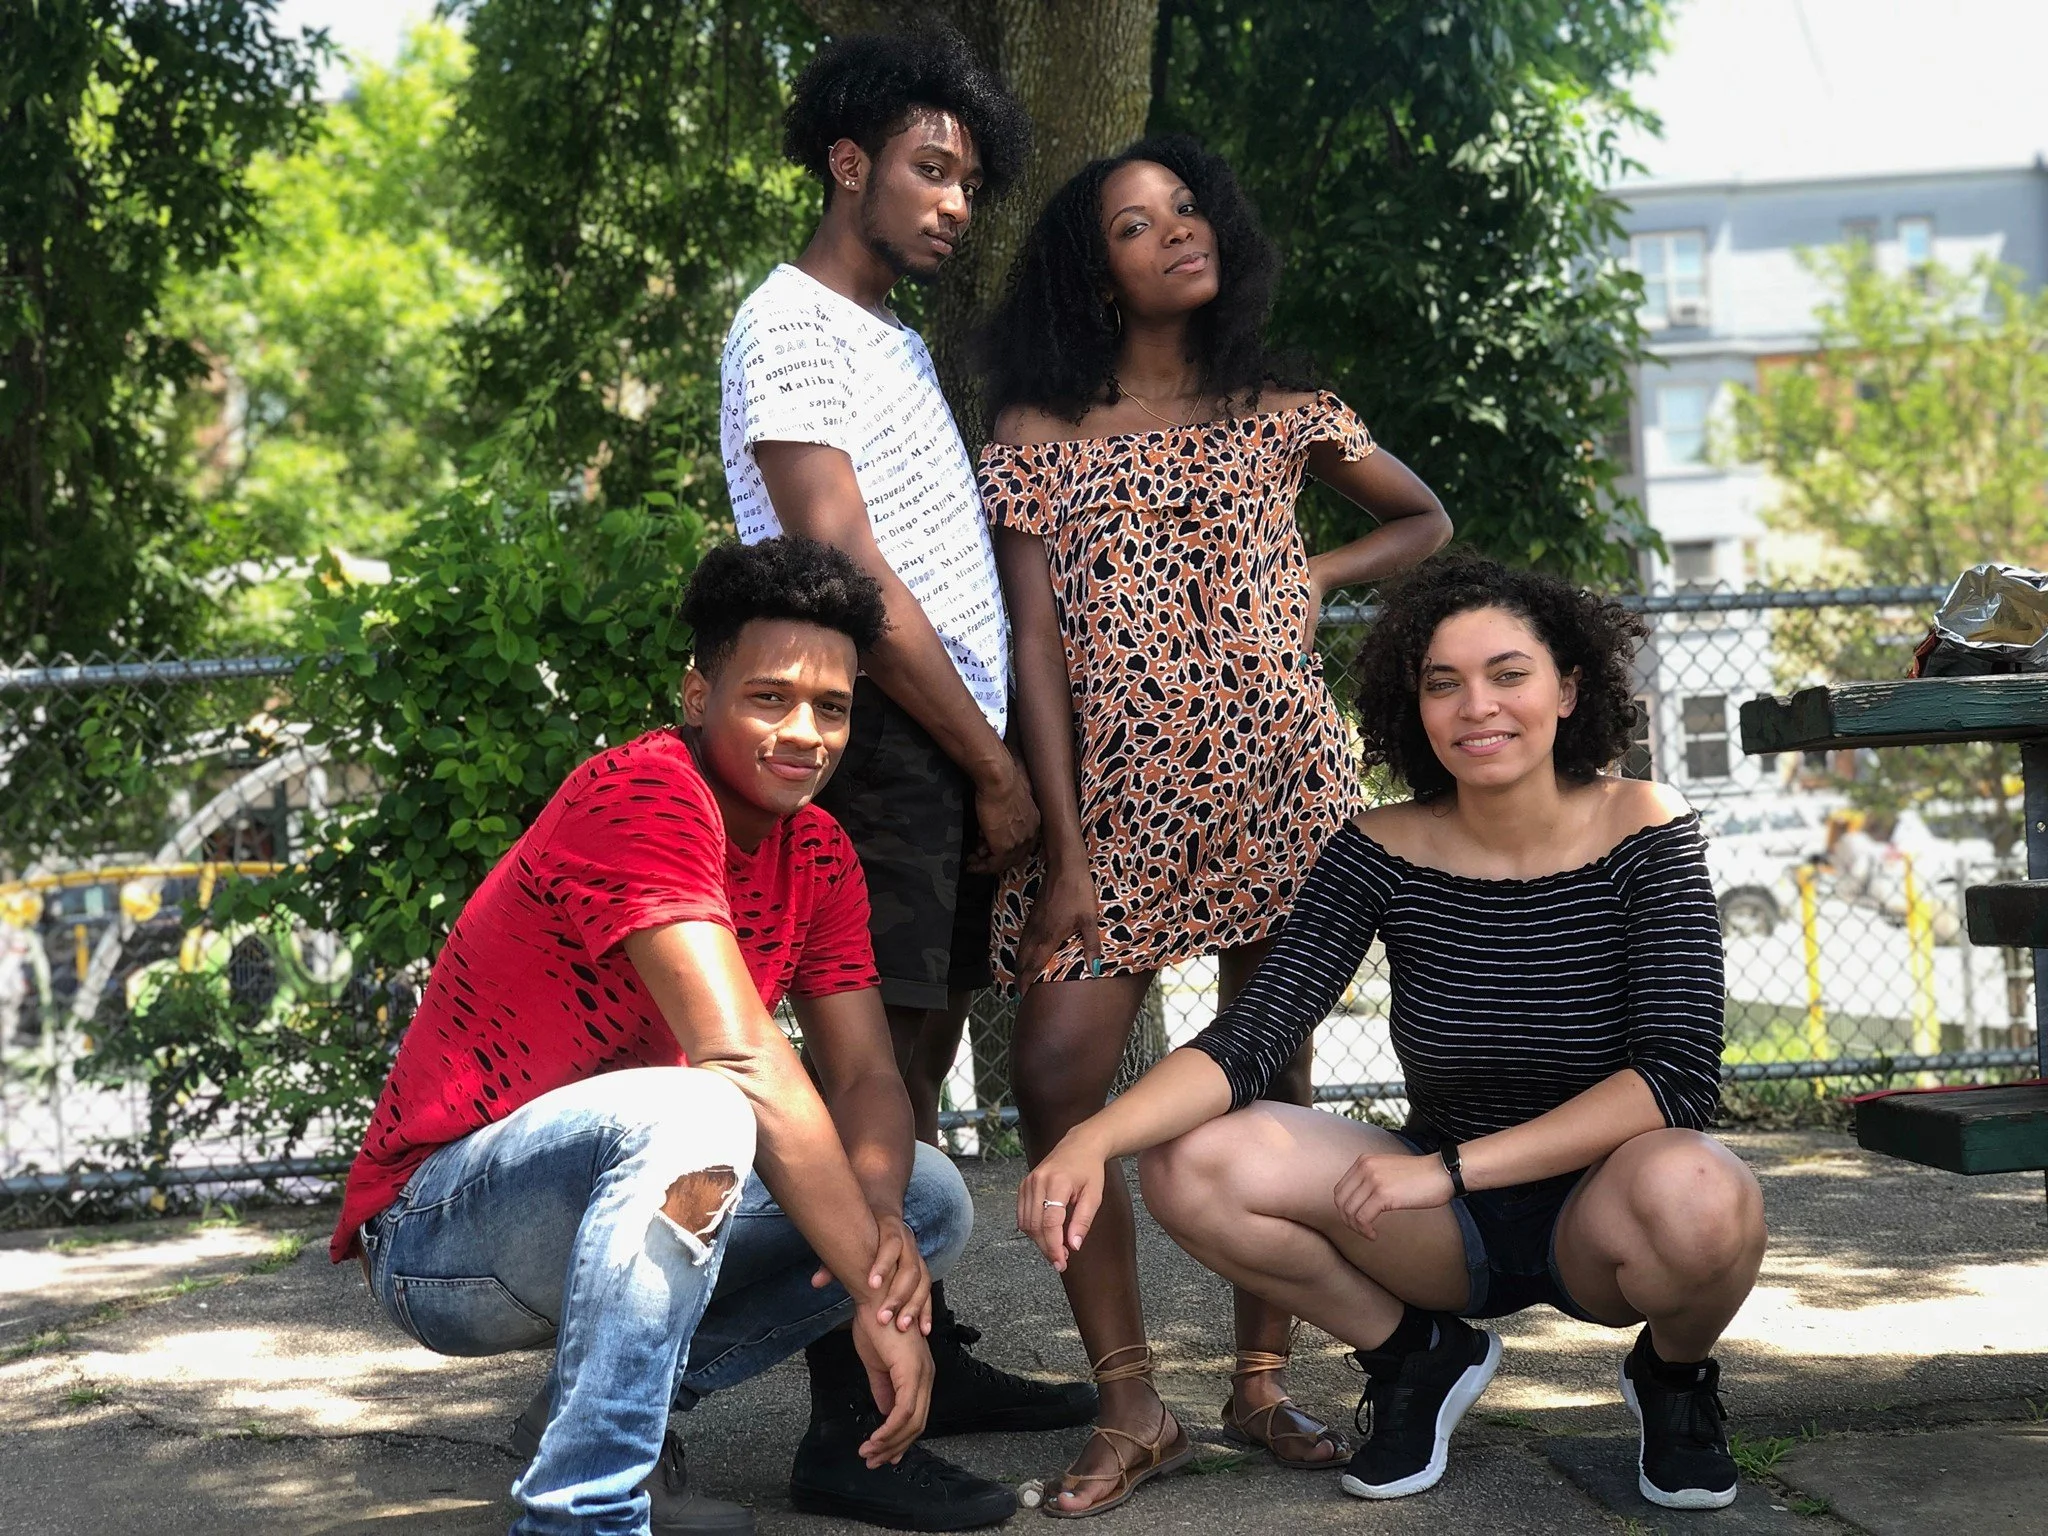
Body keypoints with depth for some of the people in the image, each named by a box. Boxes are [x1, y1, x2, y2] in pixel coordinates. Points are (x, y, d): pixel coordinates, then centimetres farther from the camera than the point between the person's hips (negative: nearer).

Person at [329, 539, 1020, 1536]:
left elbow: (865, 1078, -2)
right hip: (437, 1234, -9)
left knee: (929, 1201, 2)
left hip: (605, 1206, 9)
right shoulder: (643, 795, -23)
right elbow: (745, 1060, -31)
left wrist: (885, 1222, -24)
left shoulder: (818, 855, 4)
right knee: (691, 1113, -36)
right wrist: (876, 1301, -30)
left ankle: (595, 1410, 4)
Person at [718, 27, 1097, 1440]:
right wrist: (997, 770, -10)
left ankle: (927, 1360, 20)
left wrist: (996, 763, 12)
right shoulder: (792, 330, -6)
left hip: (953, 751, 9)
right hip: (876, 743, -9)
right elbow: (850, 579, -14)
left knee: (921, 1061, 12)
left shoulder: (898, 340, 23)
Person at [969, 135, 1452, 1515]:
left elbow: (1425, 521, 26)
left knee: (1272, 1086, 4)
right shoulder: (1043, 433, 5)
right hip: (1121, 792, -2)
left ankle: (1263, 1383, 17)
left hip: (1278, 779, 2)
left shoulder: (1279, 416, 12)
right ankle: (1133, 1407, -3)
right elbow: (1037, 644, -2)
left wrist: (1309, 579, 7)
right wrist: (1064, 852, -9)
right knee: (1055, 1079, -14)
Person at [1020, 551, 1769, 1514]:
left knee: (1695, 1196, -37)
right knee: (1191, 1167, -20)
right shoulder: (1382, 855, -9)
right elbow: (1251, 1036, -17)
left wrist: (1450, 1165, -27)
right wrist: (1094, 1137, -36)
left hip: (1598, 1216, -2)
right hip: (1447, 1228, 2)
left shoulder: (1642, 832, -13)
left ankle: (1673, 1375, 2)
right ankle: (1420, 1357, 8)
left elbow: (1679, 1078, -21)